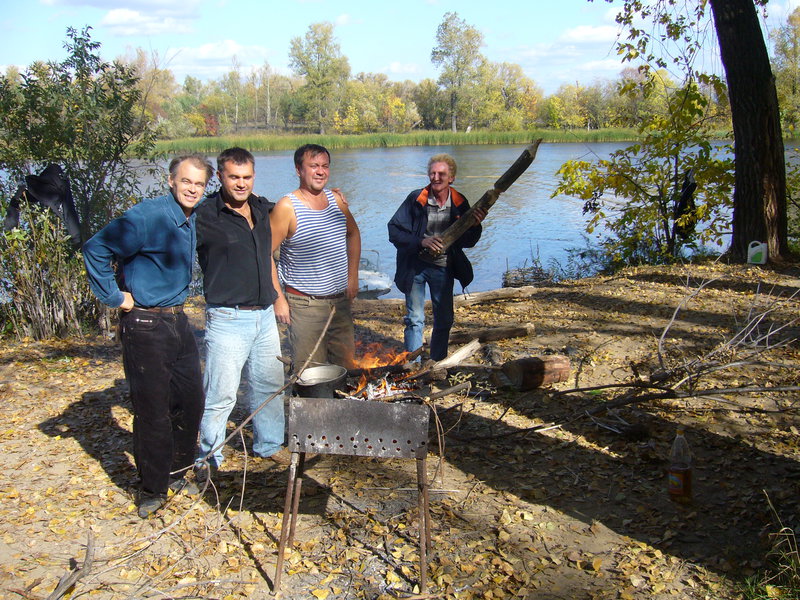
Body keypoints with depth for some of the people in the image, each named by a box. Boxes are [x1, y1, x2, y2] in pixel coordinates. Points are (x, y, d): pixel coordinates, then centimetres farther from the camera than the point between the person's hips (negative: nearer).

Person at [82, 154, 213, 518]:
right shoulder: (147, 216, -18)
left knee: (190, 399, 14)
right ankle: (152, 489, 16)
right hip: (145, 325, -8)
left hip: (177, 320, 8)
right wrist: (115, 297, -18)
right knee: (153, 410, 0)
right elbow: (96, 249, -23)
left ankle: (175, 473, 32)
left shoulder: (193, 219, 7)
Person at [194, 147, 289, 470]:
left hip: (264, 315, 7)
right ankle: (208, 459, 16)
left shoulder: (262, 208, 8)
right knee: (220, 394, -2)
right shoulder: (204, 216, -13)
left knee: (270, 385, 18)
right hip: (227, 319, -7)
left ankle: (269, 443, 37)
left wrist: (276, 297, 22)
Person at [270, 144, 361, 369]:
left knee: (346, 367, 13)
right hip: (305, 305, -5)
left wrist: (353, 276, 13)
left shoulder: (337, 200, 5)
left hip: (340, 300, 6)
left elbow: (353, 234, 21)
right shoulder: (287, 207, -12)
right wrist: (278, 298, -14)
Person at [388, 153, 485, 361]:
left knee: (444, 321, 13)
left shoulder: (459, 203, -3)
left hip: (444, 268, 3)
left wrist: (475, 225, -20)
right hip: (416, 266, -3)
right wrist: (421, 242, -26)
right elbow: (394, 231, -14)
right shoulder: (416, 199, -11)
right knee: (415, 319, 1)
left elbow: (468, 242, 0)